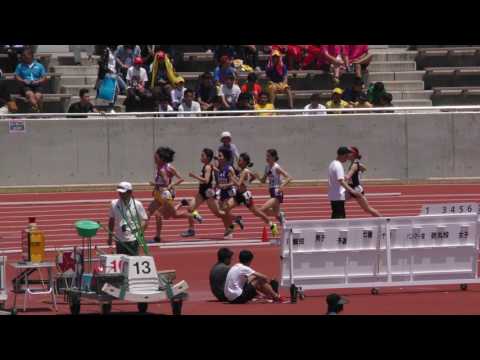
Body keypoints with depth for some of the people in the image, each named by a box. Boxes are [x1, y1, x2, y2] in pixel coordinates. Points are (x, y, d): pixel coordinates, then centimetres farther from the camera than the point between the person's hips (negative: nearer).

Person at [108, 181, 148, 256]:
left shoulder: (137, 204, -7)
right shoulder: (114, 204, 1)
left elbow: (144, 220, -2)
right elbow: (111, 219, 13)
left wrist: (140, 232, -19)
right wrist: (110, 235, 14)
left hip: (133, 239, -3)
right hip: (119, 240, 3)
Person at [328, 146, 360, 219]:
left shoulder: (332, 164, 15)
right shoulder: (338, 165, -16)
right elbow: (341, 181, -28)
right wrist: (351, 190, -33)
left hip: (332, 196, 10)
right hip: (338, 197, -10)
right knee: (339, 216, -9)